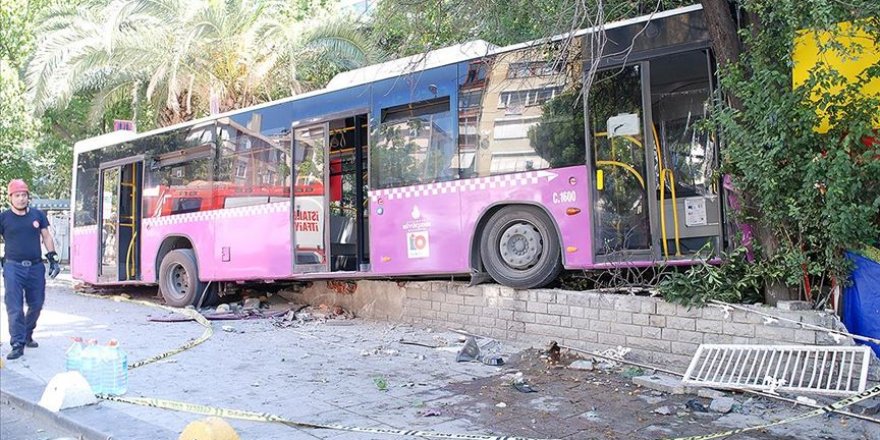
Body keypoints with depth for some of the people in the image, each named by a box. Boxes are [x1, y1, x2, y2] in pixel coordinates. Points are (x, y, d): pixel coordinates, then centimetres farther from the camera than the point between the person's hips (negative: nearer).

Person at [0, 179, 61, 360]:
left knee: (36, 305, 11)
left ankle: (27, 335, 31)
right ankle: (18, 345, -2)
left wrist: (53, 259, 7)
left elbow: (46, 237, 13)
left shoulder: (38, 215, 7)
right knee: (15, 308, -6)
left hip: (36, 267, 3)